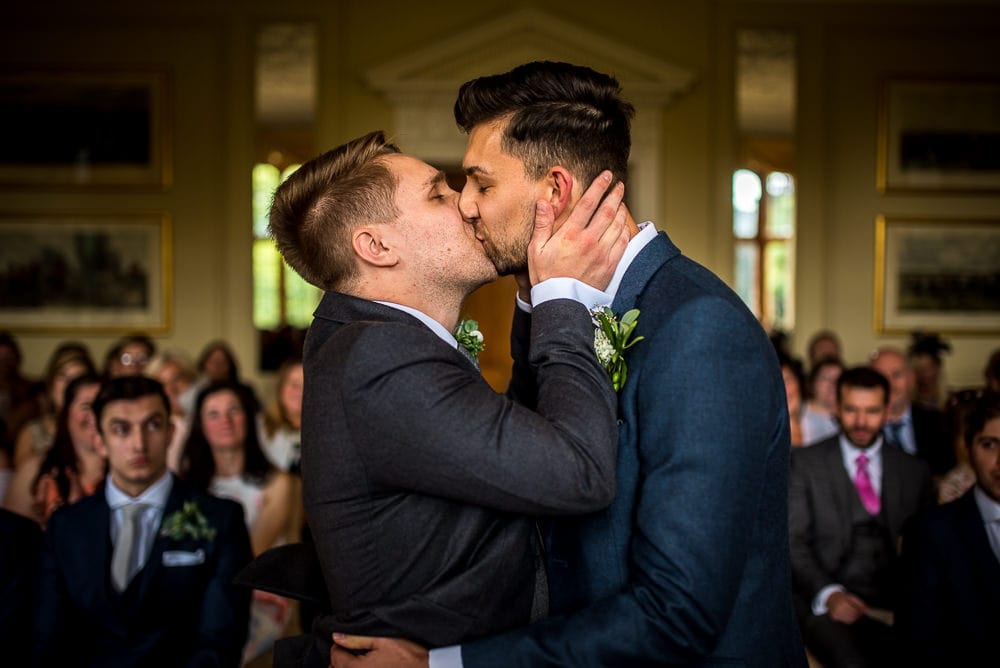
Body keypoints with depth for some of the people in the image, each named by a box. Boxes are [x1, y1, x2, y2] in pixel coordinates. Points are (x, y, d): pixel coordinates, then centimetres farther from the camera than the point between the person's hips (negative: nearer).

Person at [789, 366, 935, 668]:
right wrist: (828, 594, -15)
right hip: (826, 602, -3)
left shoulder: (915, 470, 16)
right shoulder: (805, 462, 7)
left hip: (896, 602, 3)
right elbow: (794, 541, 1)